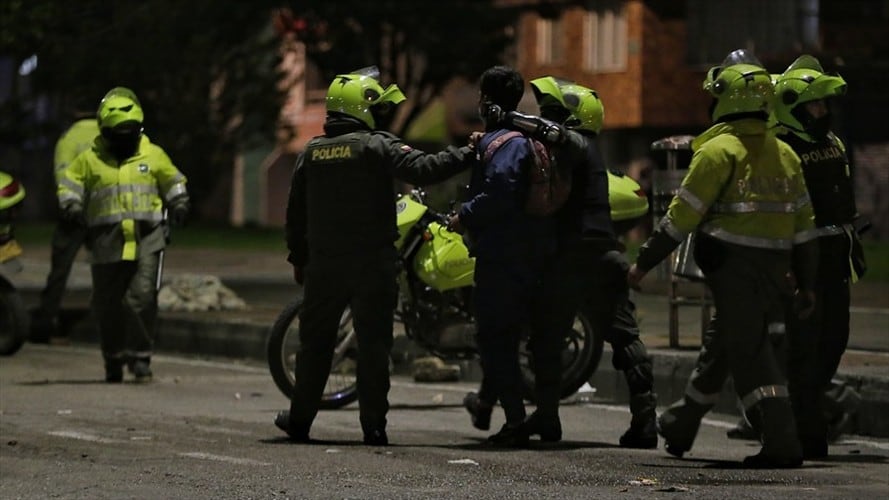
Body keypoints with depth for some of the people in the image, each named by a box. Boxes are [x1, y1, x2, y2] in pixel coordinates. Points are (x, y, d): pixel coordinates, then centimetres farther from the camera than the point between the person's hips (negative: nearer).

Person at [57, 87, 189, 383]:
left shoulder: (154, 156, 9)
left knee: (142, 298, -12)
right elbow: (69, 185, 10)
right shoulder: (89, 160, 7)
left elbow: (173, 181, 21)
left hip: (146, 239, -1)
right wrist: (72, 207, -7)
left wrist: (179, 204, 6)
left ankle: (140, 357, -4)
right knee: (108, 303, 5)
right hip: (106, 242, 1)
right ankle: (113, 359, 19)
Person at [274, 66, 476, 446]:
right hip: (372, 264, -4)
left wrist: (298, 259, 21)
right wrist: (469, 153, -13)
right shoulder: (377, 146, -8)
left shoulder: (312, 151, 9)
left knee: (315, 341, 13)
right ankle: (373, 425, -3)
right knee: (373, 343, -1)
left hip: (323, 263, 4)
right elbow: (423, 169, -21)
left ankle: (300, 419, 17)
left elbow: (295, 212, 13)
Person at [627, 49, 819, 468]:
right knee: (724, 344, 20)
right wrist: (806, 283, 18)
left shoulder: (719, 150, -10)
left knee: (748, 354, -6)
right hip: (774, 270, 7)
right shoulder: (784, 155, 11)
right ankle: (681, 426, 35)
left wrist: (644, 262, -3)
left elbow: (683, 215, -11)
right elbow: (803, 224, 13)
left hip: (734, 268, -7)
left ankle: (782, 443, -17)